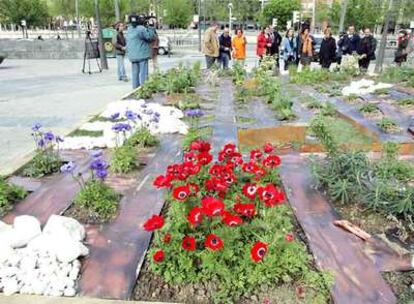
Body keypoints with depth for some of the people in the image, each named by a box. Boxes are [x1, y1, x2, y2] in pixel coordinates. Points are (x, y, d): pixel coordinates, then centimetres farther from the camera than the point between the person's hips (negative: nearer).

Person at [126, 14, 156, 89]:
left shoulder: (129, 29, 11)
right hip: (142, 55, -7)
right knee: (143, 73, -5)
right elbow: (150, 37, -10)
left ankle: (135, 88, 16)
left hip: (132, 55, 8)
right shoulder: (141, 29, -15)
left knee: (135, 73, 12)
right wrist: (151, 26, -6)